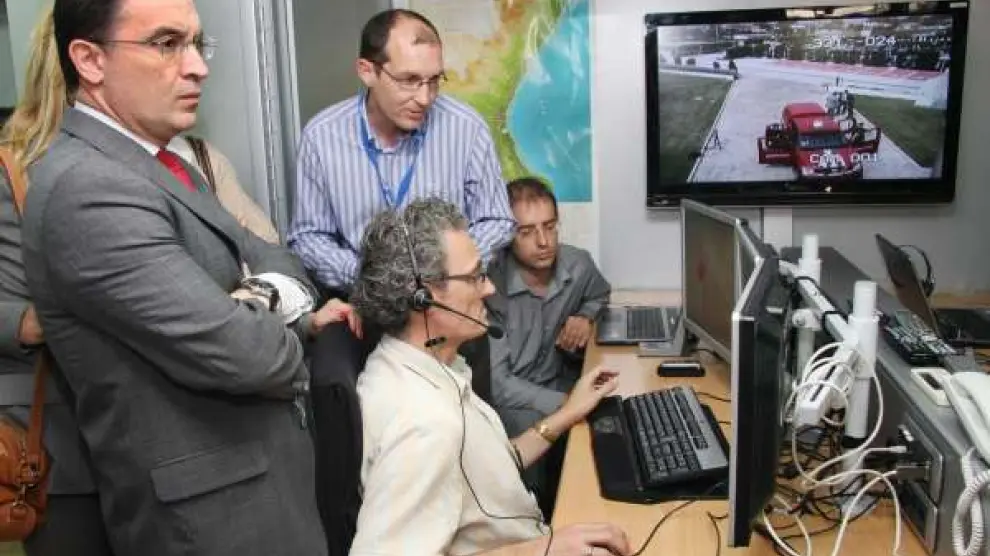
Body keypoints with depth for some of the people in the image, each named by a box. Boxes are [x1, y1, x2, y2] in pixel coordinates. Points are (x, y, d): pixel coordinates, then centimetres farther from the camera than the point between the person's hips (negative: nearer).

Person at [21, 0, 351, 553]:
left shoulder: (161, 167, 9)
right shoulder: (87, 189, -23)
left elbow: (274, 258, 8)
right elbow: (237, 352, -29)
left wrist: (271, 293, -15)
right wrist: (290, 341, -7)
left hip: (252, 476, 9)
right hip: (210, 509, -9)